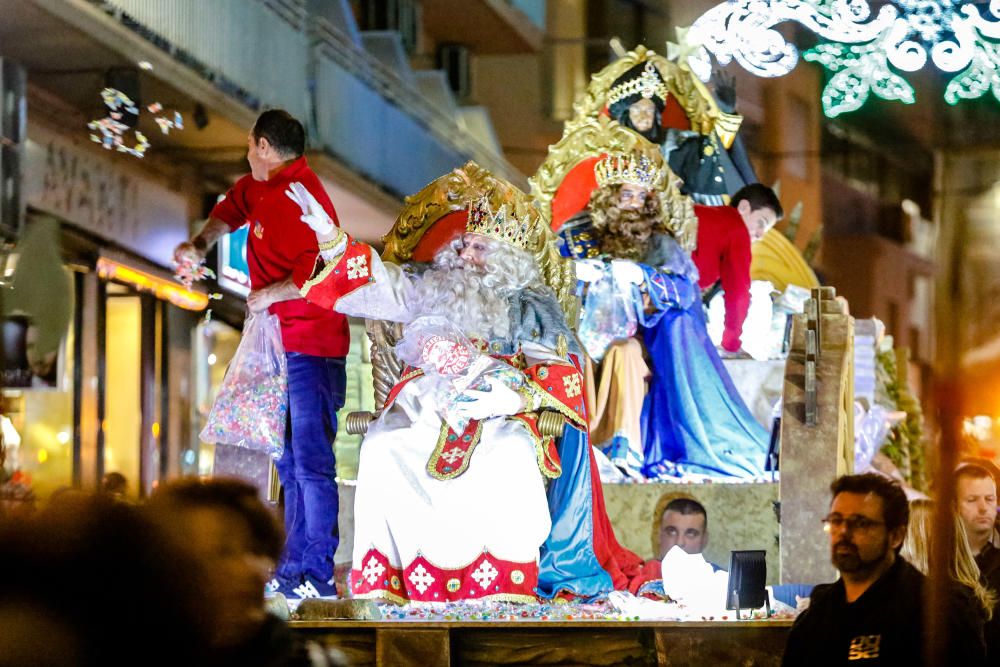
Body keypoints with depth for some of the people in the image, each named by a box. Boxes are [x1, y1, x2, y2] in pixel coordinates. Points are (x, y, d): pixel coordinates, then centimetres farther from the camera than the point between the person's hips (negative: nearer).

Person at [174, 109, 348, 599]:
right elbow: (233, 208, 35)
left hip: (310, 346, -11)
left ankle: (317, 574, -12)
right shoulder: (258, 187, 13)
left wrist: (269, 294, -16)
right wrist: (201, 242, 18)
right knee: (289, 461, 12)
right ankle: (294, 569, 18)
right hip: (280, 343, 11)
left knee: (309, 459, -12)